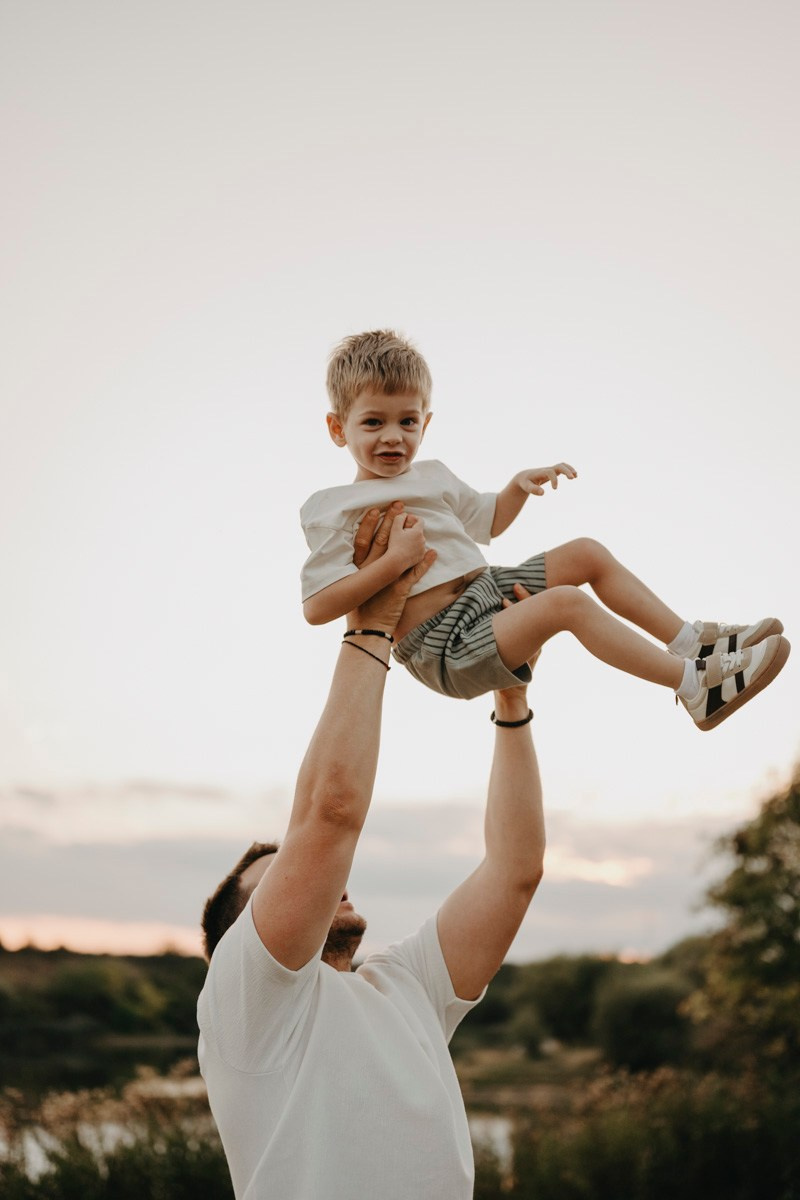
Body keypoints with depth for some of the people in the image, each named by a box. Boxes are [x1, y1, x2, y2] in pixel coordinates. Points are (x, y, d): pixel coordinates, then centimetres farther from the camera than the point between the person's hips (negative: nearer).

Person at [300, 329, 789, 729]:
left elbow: (488, 519, 33)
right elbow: (317, 606, -18)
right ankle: (697, 686, -27)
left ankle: (689, 641, 7)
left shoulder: (432, 476, 16)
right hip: (446, 648, -9)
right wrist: (395, 559, -23)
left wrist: (521, 484, 12)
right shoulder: (331, 508, -8)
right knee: (565, 602, -28)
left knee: (587, 554, 5)